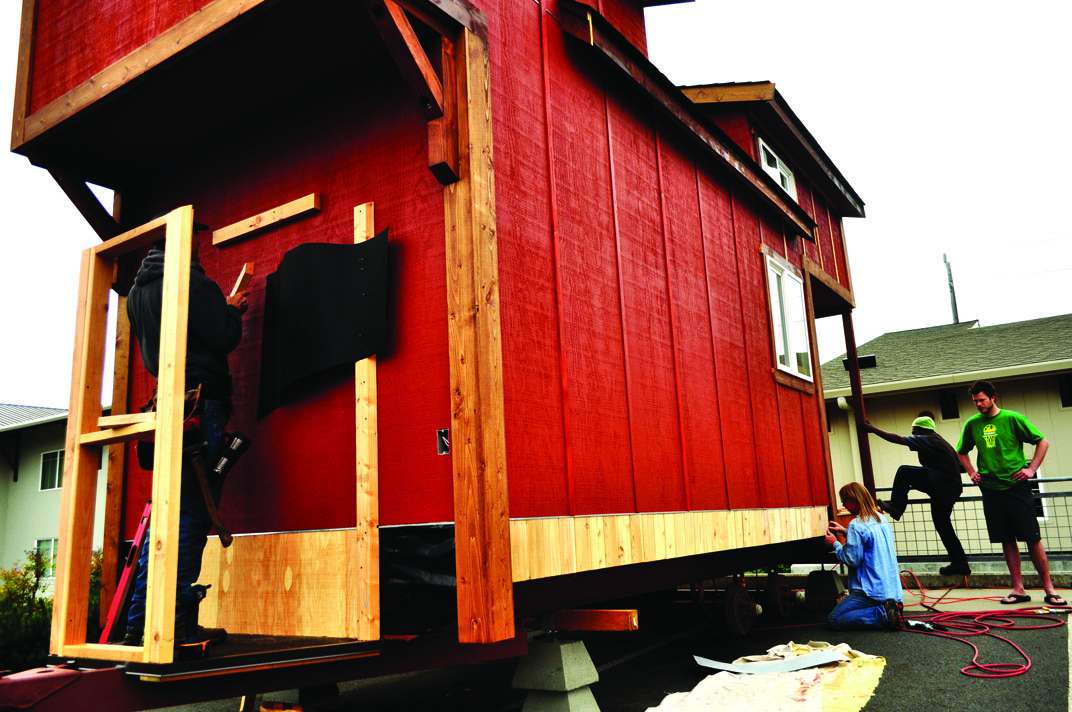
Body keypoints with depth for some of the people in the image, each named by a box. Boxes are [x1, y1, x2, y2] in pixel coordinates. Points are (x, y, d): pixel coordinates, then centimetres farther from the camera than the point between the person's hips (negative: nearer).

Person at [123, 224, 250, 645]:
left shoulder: (137, 290, 17)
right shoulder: (193, 282, -10)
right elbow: (222, 340, -12)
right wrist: (234, 312, 9)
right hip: (201, 405, -8)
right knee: (193, 515, -6)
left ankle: (140, 622, 15)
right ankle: (175, 624, -4)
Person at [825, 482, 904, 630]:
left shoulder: (857, 525, -17)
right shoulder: (881, 519, 11)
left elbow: (852, 559, -17)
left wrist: (835, 544, -2)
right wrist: (845, 532, 22)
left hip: (872, 590, -9)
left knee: (834, 620, -6)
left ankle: (883, 614, -14)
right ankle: (888, 607, 4)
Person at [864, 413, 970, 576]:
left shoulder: (926, 440, -4)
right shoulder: (941, 442, 24)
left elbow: (898, 439, -14)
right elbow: (961, 467, 27)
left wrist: (874, 429, -11)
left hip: (940, 484, -10)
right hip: (951, 490, 10)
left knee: (904, 471, -9)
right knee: (942, 525, 16)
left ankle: (896, 507, -7)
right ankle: (960, 563, 19)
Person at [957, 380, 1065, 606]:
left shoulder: (1012, 418, -5)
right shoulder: (972, 424, 5)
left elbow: (1042, 442, 1)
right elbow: (962, 452, 20)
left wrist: (1031, 469, -6)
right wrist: (972, 472, 7)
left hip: (1016, 486, -3)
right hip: (991, 488, 3)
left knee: (1032, 538, -1)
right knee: (1007, 541, 6)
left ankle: (1049, 589, 9)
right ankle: (1019, 589, 13)